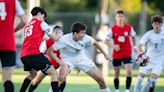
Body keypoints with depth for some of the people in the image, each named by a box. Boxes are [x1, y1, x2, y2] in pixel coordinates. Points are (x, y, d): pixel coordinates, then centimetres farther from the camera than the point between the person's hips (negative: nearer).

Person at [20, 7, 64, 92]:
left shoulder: (27, 26, 26)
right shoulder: (41, 23, 6)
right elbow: (54, 38, 7)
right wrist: (60, 37, 27)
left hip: (23, 55, 8)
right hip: (34, 53, -8)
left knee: (32, 74, 33)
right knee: (54, 73, -5)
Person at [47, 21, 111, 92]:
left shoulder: (85, 38, -20)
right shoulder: (64, 39, -30)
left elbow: (95, 43, 4)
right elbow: (49, 51, -25)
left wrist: (104, 54, 12)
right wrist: (59, 61, -38)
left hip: (82, 59, 4)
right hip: (68, 59, -4)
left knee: (100, 79, 0)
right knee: (62, 78, -34)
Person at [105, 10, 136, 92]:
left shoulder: (129, 28, -4)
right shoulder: (112, 29, -9)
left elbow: (133, 37, 15)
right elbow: (106, 41, -7)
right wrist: (113, 46, -22)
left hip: (127, 54, 0)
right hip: (116, 54, 0)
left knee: (129, 71, -16)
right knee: (116, 73, 8)